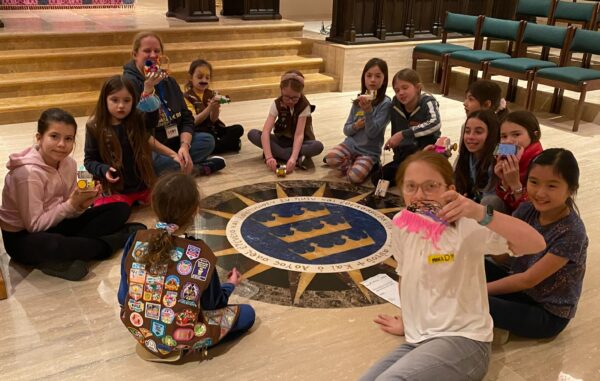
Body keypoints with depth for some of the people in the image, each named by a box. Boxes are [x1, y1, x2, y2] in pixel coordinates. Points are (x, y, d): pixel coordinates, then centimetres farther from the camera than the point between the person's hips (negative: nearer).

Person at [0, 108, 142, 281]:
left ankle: (63, 261, -17)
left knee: (120, 209, -4)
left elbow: (68, 212, 1)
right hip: (23, 238, -7)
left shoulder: (69, 164, -5)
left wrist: (82, 205, -21)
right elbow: (34, 225, -23)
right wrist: (71, 204, -24)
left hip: (54, 226, 8)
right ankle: (123, 237, -19)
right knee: (54, 245, -45)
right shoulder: (29, 173, -26)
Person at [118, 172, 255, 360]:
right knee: (247, 313, 8)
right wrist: (230, 285, 16)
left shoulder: (135, 241, -14)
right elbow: (212, 304, -6)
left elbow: (123, 297, -3)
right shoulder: (199, 254, -23)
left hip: (139, 330, 5)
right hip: (179, 340, -5)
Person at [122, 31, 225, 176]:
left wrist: (184, 146, -14)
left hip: (173, 144, 6)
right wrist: (168, 143, -27)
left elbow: (186, 118, 4)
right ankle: (200, 168, -13)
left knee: (207, 140, -4)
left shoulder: (169, 82, 10)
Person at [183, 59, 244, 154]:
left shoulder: (212, 95, 8)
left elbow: (213, 120, -3)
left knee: (238, 129, -13)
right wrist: (209, 108, -30)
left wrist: (215, 108, -25)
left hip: (213, 129, 5)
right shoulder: (187, 97, -5)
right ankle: (228, 143, -14)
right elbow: (194, 122, -15)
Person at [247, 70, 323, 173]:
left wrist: (293, 158, -47)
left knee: (318, 146, -36)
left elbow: (299, 134, -30)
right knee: (252, 134, -23)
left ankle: (277, 153, -27)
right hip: (282, 140, 3)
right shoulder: (277, 104, -16)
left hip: (300, 143, -2)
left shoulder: (304, 106, -21)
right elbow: (266, 131, -28)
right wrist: (269, 157, -44)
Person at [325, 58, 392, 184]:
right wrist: (355, 126, -15)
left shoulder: (385, 103, -11)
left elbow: (372, 133, -19)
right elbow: (346, 130, 8)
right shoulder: (359, 100, 5)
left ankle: (370, 166, 4)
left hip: (369, 151, -4)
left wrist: (368, 110, -32)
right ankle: (352, 164, 3)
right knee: (330, 158, -27)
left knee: (355, 177, -29)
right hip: (351, 144, 4)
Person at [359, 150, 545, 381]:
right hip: (417, 341, 6)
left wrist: (480, 213, -39)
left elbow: (536, 244, -28)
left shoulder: (465, 226, -16)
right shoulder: (400, 224, 1)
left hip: (463, 340, -6)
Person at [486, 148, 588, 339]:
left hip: (549, 314, -7)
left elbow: (528, 280, -22)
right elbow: (502, 256, -10)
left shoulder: (571, 233, -25)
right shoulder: (526, 210, -6)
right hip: (519, 288, 7)